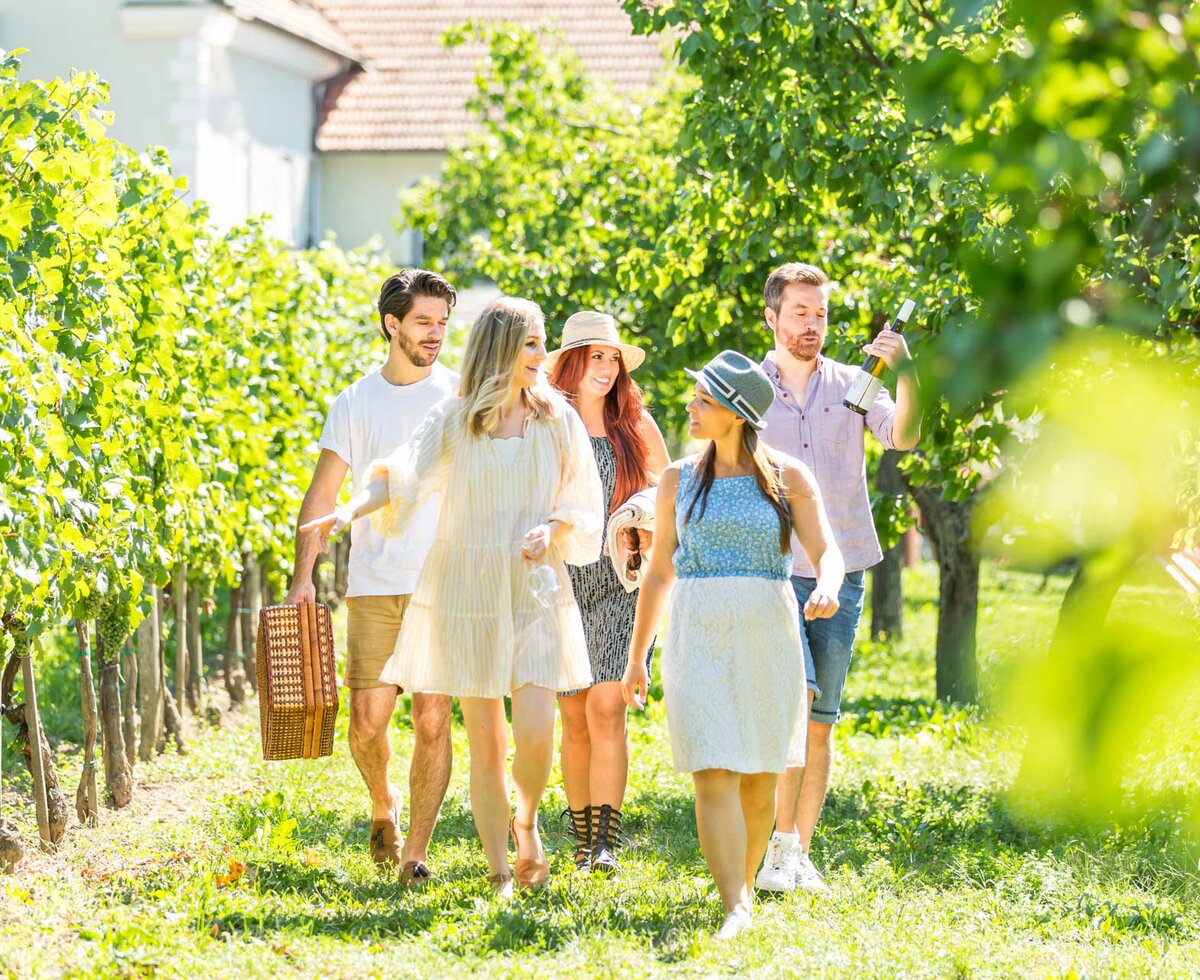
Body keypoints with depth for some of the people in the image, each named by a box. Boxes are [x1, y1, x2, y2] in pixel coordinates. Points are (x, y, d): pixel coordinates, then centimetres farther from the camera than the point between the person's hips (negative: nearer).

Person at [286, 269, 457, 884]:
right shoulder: (354, 404, 7)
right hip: (373, 586, 1)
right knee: (367, 719, -2)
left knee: (432, 719, -7)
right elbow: (322, 494, 8)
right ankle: (383, 809, 28)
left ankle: (417, 849, 1)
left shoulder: (461, 395, 5)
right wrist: (303, 575, -2)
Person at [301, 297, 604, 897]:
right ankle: (500, 874, 11)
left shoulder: (558, 420, 6)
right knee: (485, 742, 0)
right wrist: (351, 510, -29)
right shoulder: (454, 420, 1)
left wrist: (552, 528, -11)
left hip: (536, 593, 1)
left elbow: (584, 505, 11)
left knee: (536, 732, -13)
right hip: (469, 593, -1)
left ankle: (528, 820, 19)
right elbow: (400, 477, -11)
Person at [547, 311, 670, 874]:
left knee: (606, 707, -14)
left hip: (622, 581, -1)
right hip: (561, 581, 1)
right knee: (575, 718, 2)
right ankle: (582, 839, 13)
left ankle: (606, 842, -16)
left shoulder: (636, 426, 8)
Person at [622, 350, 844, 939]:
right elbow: (658, 573, 15)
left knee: (760, 775, 6)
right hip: (698, 635, 0)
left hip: (768, 633, 0)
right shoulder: (679, 481, 9)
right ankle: (735, 910, -16)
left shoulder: (787, 477, 4)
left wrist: (827, 590, -27)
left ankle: (743, 885, 25)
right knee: (714, 773, -12)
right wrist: (636, 658, 16)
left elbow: (826, 552, -3)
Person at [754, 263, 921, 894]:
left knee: (821, 721, 4)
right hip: (771, 574, -2)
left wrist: (905, 371, -25)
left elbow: (902, 437, -9)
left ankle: (801, 854, 12)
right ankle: (778, 847, -8)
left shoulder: (852, 385, 8)